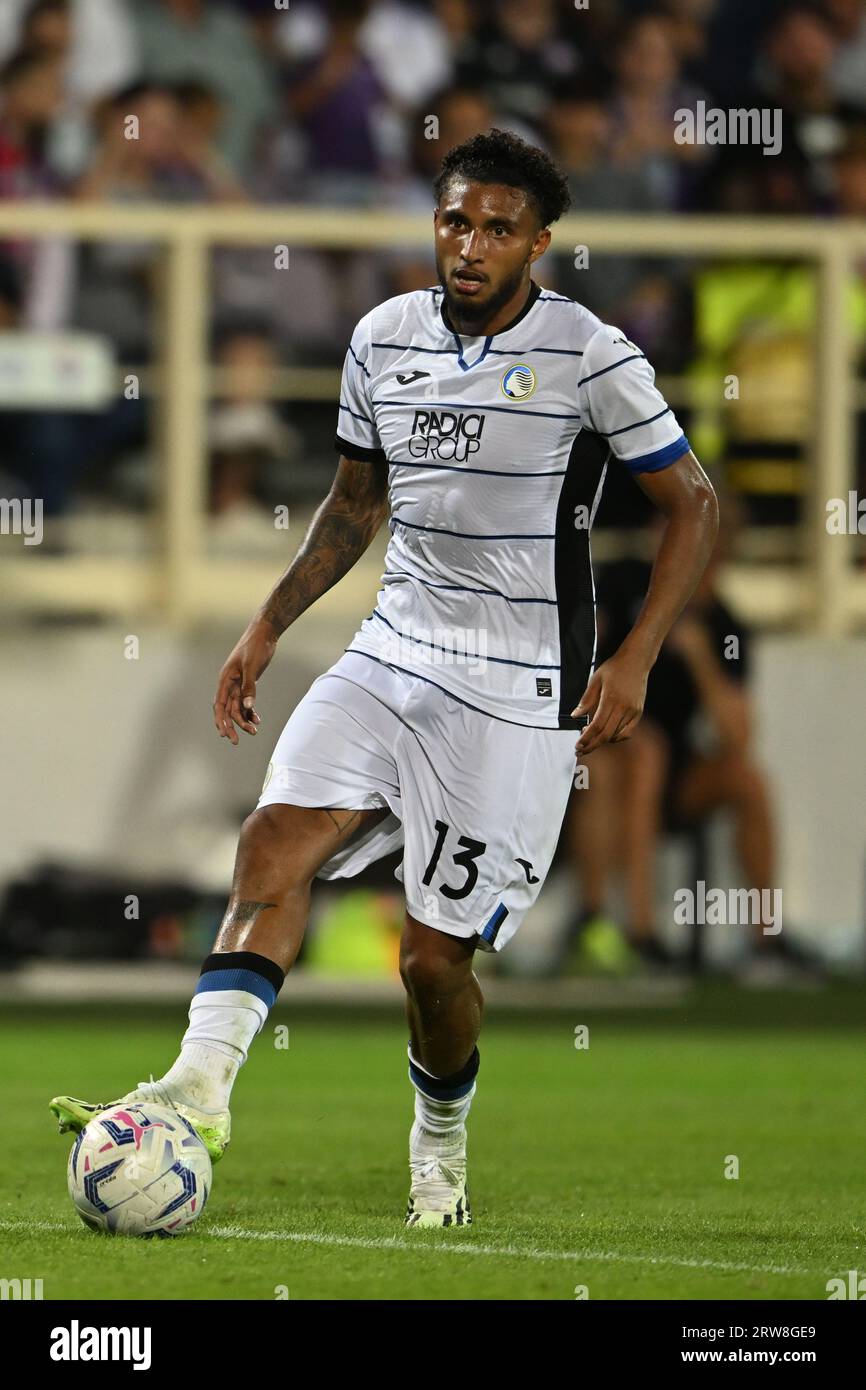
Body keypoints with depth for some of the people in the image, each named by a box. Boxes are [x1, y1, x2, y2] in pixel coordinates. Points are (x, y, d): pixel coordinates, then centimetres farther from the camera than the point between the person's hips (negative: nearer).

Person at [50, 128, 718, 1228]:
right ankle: (201, 1079, -33)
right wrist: (267, 627, 13)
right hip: (392, 654, 5)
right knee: (279, 834, -20)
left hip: (517, 695, -5)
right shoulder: (385, 337, 6)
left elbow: (691, 505, -2)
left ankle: (440, 1145, 23)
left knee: (435, 954, -4)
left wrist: (634, 660, -11)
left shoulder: (587, 356, -9)